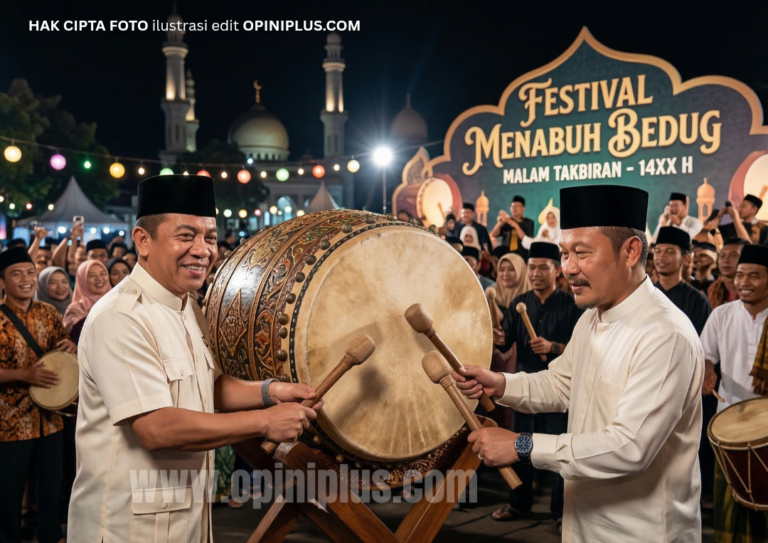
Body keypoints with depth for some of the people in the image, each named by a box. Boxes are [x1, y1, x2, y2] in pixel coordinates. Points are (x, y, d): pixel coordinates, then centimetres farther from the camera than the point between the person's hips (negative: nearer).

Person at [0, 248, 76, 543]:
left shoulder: (49, 313, 3)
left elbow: (61, 349, 15)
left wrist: (71, 347, -8)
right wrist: (25, 374, -27)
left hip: (49, 416, 5)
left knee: (52, 482, 17)